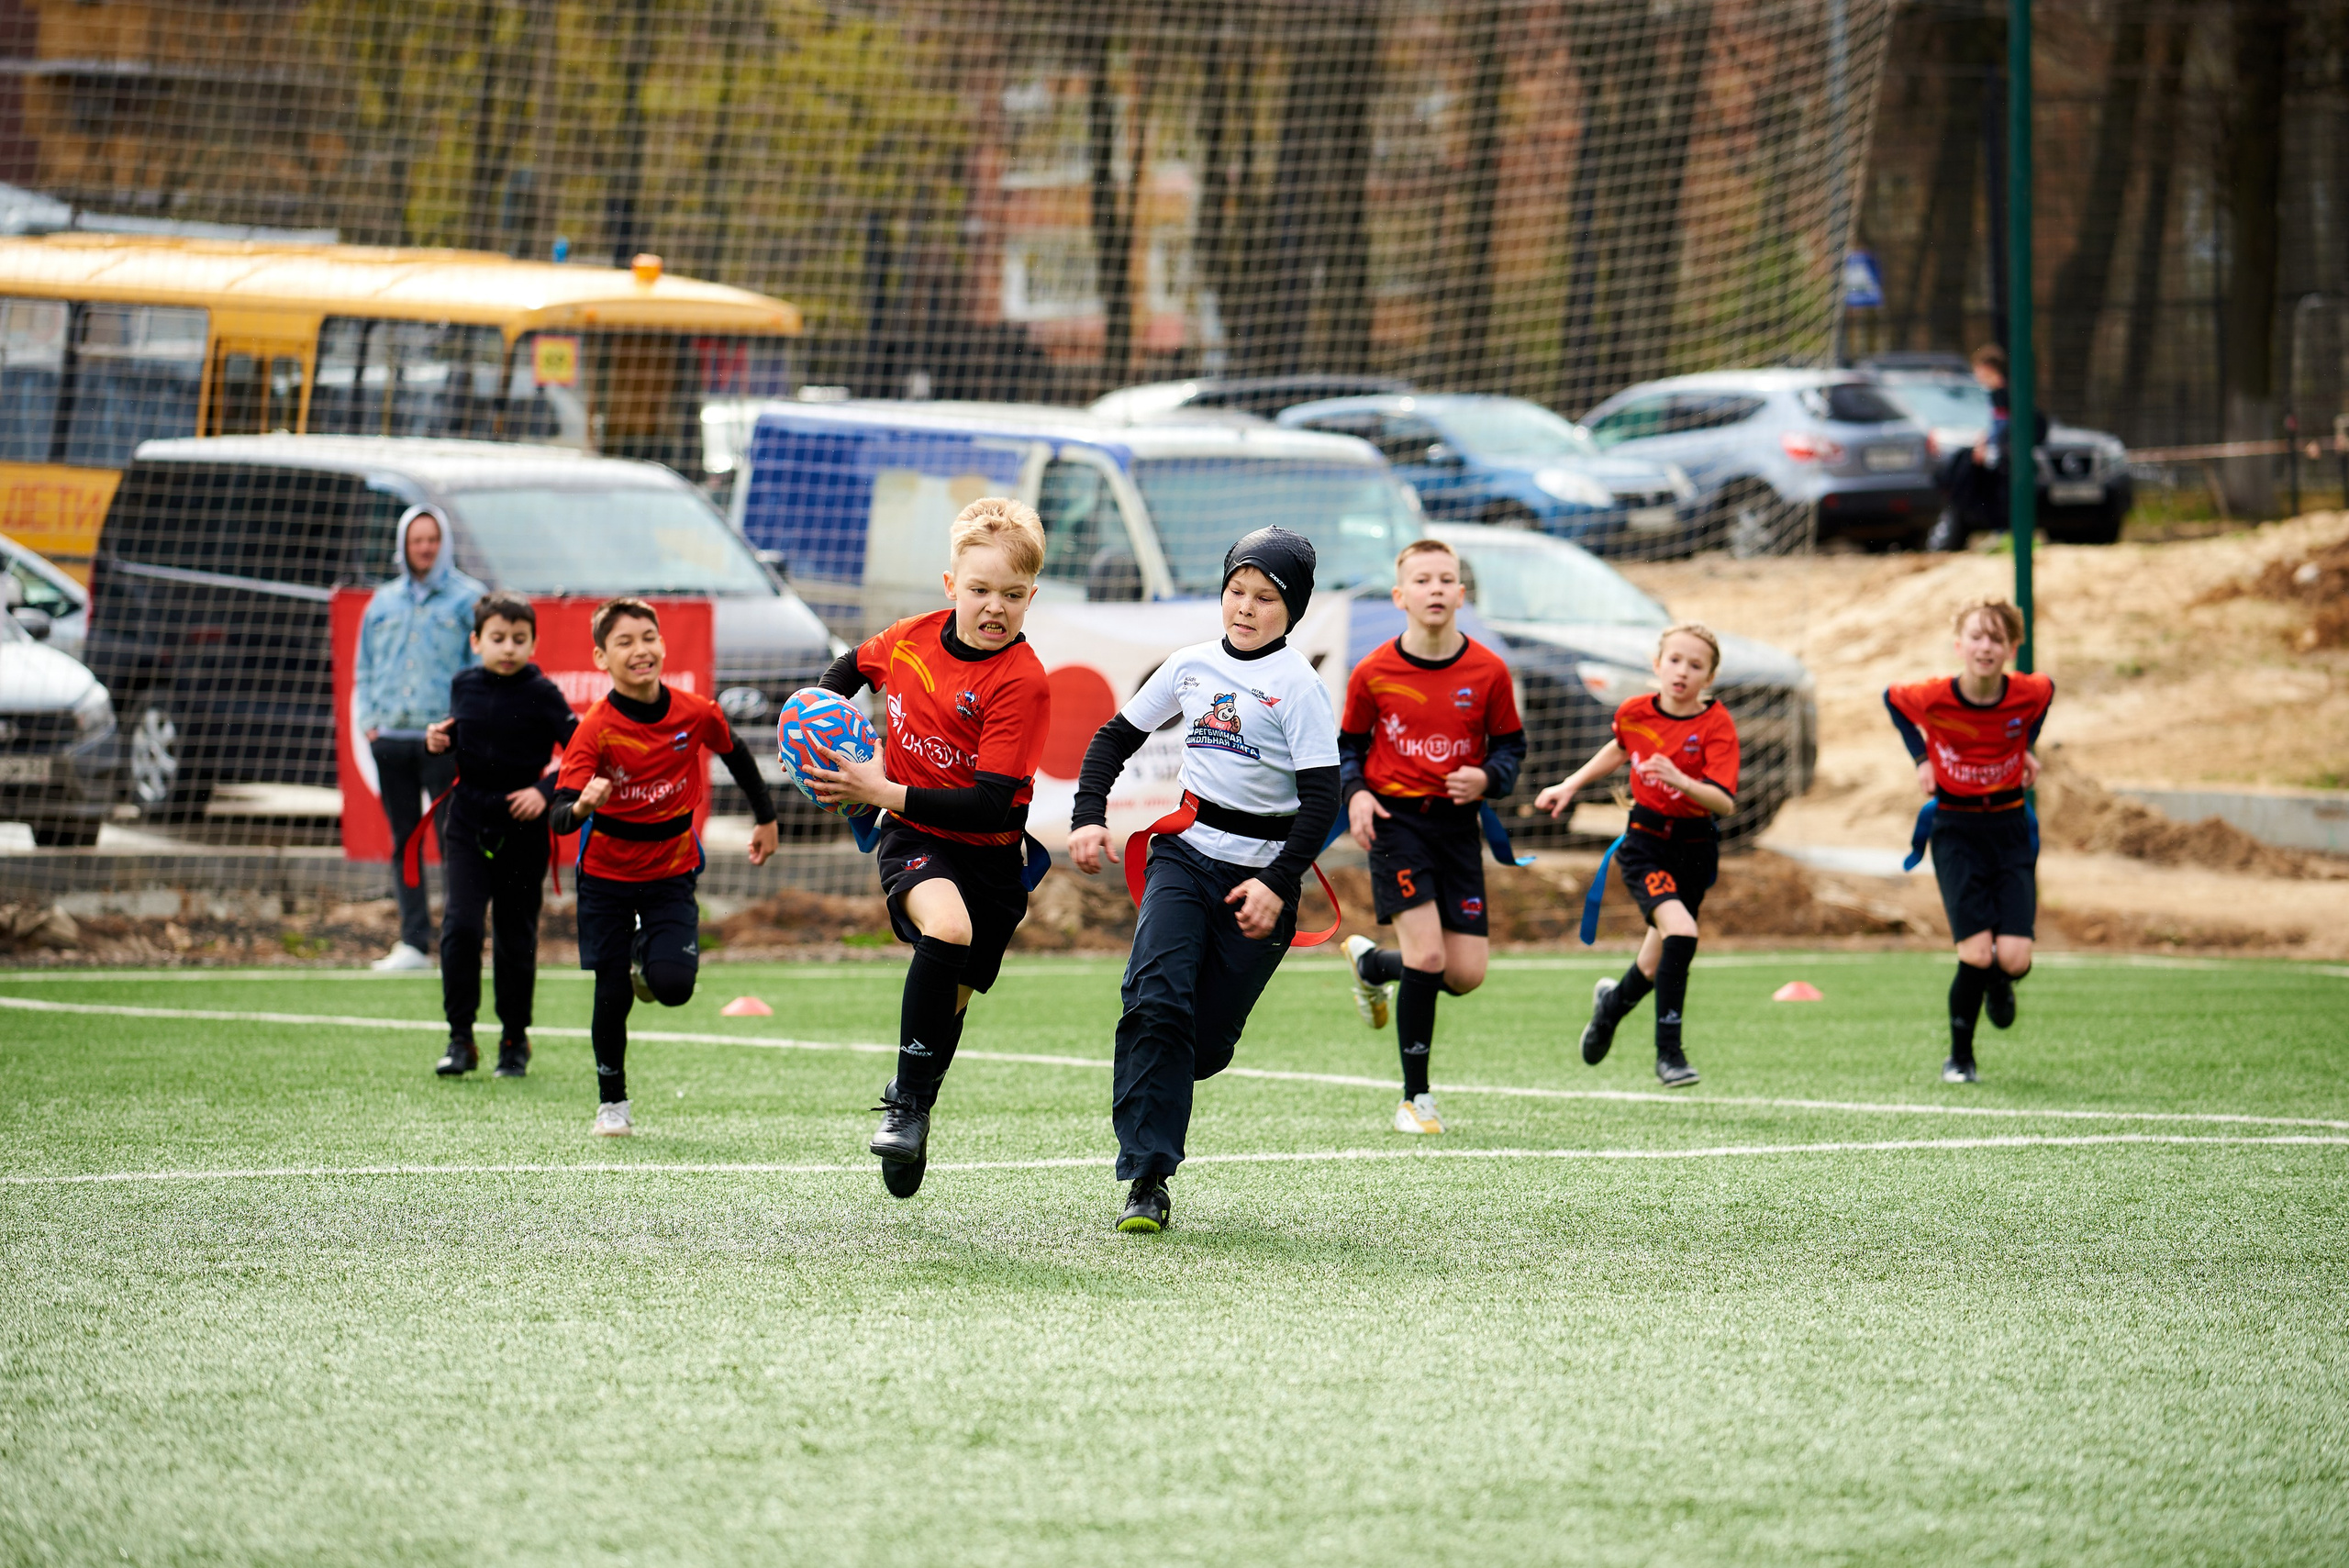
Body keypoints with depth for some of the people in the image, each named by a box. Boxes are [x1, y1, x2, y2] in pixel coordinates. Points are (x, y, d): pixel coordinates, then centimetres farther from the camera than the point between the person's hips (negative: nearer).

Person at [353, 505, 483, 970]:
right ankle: (413, 943, 9)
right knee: (404, 841, 6)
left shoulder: (467, 600, 3)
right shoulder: (383, 604, 17)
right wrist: (367, 720, 8)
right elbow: (365, 670, 22)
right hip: (391, 739, 5)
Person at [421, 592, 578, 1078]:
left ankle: (515, 1038, 22)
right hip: (468, 821, 2)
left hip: (522, 827, -2)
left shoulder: (541, 694, -9)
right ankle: (460, 1038, -4)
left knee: (516, 934, 6)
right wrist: (440, 741, -2)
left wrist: (546, 791, -19)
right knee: (460, 924, -11)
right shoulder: (464, 685, 3)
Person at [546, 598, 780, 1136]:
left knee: (673, 985, -18)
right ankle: (612, 1101, 23)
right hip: (606, 874, -1)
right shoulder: (595, 729, -21)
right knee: (612, 997, 0)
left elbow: (735, 755, 9)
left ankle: (648, 957, 20)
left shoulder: (696, 714, -14)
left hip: (671, 871, 1)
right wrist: (581, 807, -50)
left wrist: (766, 819, 19)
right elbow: (559, 818, -27)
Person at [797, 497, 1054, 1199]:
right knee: (947, 929, -30)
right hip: (912, 837, 1)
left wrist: (885, 792, -30)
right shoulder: (911, 638, -6)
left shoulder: (1022, 682, -21)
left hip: (990, 853, -1)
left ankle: (911, 1110, 37)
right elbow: (852, 667, 20)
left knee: (949, 998, 11)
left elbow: (991, 807, -27)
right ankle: (907, 1103, -22)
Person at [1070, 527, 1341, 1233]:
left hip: (1259, 870, -2)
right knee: (1155, 1002, -19)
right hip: (1185, 854, 2)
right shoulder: (1192, 665, 7)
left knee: (1206, 1042, -2)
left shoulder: (1297, 685, -6)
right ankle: (1147, 1180, -20)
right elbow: (1115, 737, 18)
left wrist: (1278, 884, -18)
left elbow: (1321, 799, -10)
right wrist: (1089, 816, 4)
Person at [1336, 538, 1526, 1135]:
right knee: (1428, 954, -16)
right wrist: (1354, 793, -10)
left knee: (1466, 974, 0)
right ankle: (1416, 1097, -2)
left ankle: (1371, 963, 32)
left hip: (1457, 821, 3)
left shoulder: (1488, 672, -3)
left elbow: (1510, 745, 8)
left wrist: (1486, 779, -13)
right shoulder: (1373, 673, -5)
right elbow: (1348, 744, 8)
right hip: (1395, 817, -3)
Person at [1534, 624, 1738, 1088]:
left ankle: (1614, 1000, 48)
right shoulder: (1634, 713, -5)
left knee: (1657, 966, 12)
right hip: (1645, 842, -1)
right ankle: (1668, 1051, -18)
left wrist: (1679, 779, -41)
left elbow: (1725, 802, -26)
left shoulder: (1717, 725, -14)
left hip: (1695, 848, 1)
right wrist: (1571, 784, 20)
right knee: (1680, 930, -26)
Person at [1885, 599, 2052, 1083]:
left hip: (2010, 828, 2)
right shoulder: (1934, 697, -17)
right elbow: (1892, 699, 6)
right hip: (1955, 829, -2)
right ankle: (1960, 1059, 8)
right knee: (1977, 955, -14)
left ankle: (1999, 984, 30)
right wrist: (1921, 758, -2)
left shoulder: (2029, 694, -13)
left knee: (2014, 958, -10)